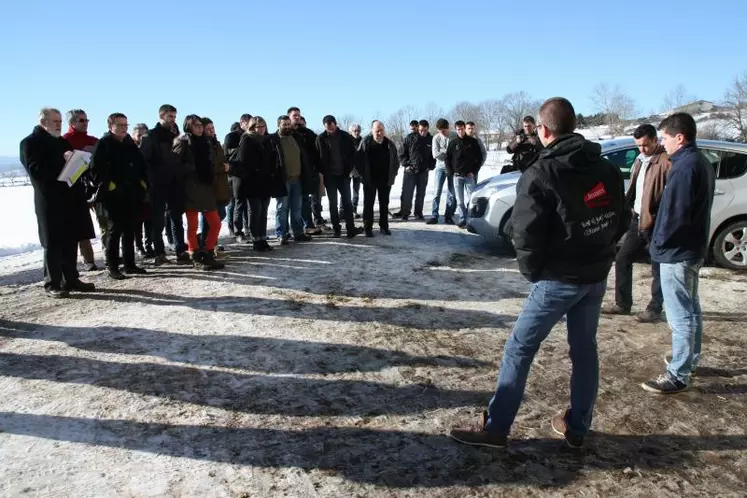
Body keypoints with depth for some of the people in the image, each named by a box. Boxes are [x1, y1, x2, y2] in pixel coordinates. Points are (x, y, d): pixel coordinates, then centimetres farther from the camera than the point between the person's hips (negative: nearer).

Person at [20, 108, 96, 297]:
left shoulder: (62, 141, 19)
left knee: (71, 241, 10)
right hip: (50, 200, -7)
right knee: (53, 243, -2)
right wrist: (62, 161, -20)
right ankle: (52, 284, 5)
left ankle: (71, 279, 18)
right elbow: (35, 170, -15)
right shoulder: (30, 142, -3)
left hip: (70, 197, 7)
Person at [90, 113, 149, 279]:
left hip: (132, 194, 6)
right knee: (116, 230, -5)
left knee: (129, 229, 10)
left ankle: (130, 264, 18)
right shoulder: (104, 144, -4)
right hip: (114, 195, -6)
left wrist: (142, 183, 8)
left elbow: (141, 164, 20)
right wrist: (108, 186, -17)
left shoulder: (130, 144, 15)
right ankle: (112, 267, 2)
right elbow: (96, 169, -11)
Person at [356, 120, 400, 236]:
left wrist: (393, 174, 3)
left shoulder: (390, 144, 1)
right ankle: (368, 228, 10)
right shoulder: (365, 143, -8)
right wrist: (363, 175, -7)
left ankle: (384, 226, 21)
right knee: (368, 204, 3)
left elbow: (396, 160, 10)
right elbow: (358, 159, -5)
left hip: (386, 181, 3)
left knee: (384, 204, 10)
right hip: (370, 180, -3)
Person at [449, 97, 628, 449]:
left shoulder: (540, 174, -14)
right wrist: (598, 253, 16)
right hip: (596, 276, 7)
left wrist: (531, 270, -3)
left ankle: (496, 428, 6)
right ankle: (577, 428, 26)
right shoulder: (606, 169, 8)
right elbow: (622, 220, 12)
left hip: (558, 279, -7)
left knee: (519, 349, 1)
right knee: (584, 349, 16)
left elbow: (526, 233, -18)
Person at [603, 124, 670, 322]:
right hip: (637, 219, 9)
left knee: (657, 267, 4)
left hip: (656, 222, -8)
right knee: (622, 260, 10)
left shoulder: (666, 161, -14)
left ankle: (654, 309, 14)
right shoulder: (640, 160, 15)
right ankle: (623, 303, 21)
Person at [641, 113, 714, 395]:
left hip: (677, 251, -11)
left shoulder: (685, 166, -20)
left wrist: (659, 241, -10)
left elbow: (676, 213, -25)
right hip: (693, 248, 11)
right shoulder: (701, 162, 13)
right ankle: (690, 360, 34)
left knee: (680, 315, -5)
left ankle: (678, 375, 1)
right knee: (690, 309, 20)